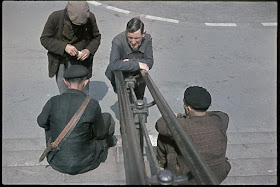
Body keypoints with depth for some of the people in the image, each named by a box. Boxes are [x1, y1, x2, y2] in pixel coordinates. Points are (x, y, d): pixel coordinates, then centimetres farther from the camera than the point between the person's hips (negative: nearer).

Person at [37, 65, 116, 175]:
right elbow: (100, 133, -3)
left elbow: (42, 122, 8)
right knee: (107, 118, 14)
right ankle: (106, 141, 48)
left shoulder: (53, 102, -13)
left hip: (56, 162, 2)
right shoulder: (93, 105, -20)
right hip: (82, 164, -2)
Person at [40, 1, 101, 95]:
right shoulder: (56, 17, -19)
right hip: (60, 62, 0)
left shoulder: (90, 18, -15)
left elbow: (96, 37, 2)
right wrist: (64, 46, -27)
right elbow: (44, 39, -12)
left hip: (81, 61, 1)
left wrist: (89, 50, -18)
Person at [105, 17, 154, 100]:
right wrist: (137, 64, -44)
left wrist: (131, 61, -36)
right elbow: (113, 65, -46)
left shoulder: (147, 38, -20)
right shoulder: (118, 41, -33)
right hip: (120, 79, -4)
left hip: (139, 79, 4)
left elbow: (149, 62, -22)